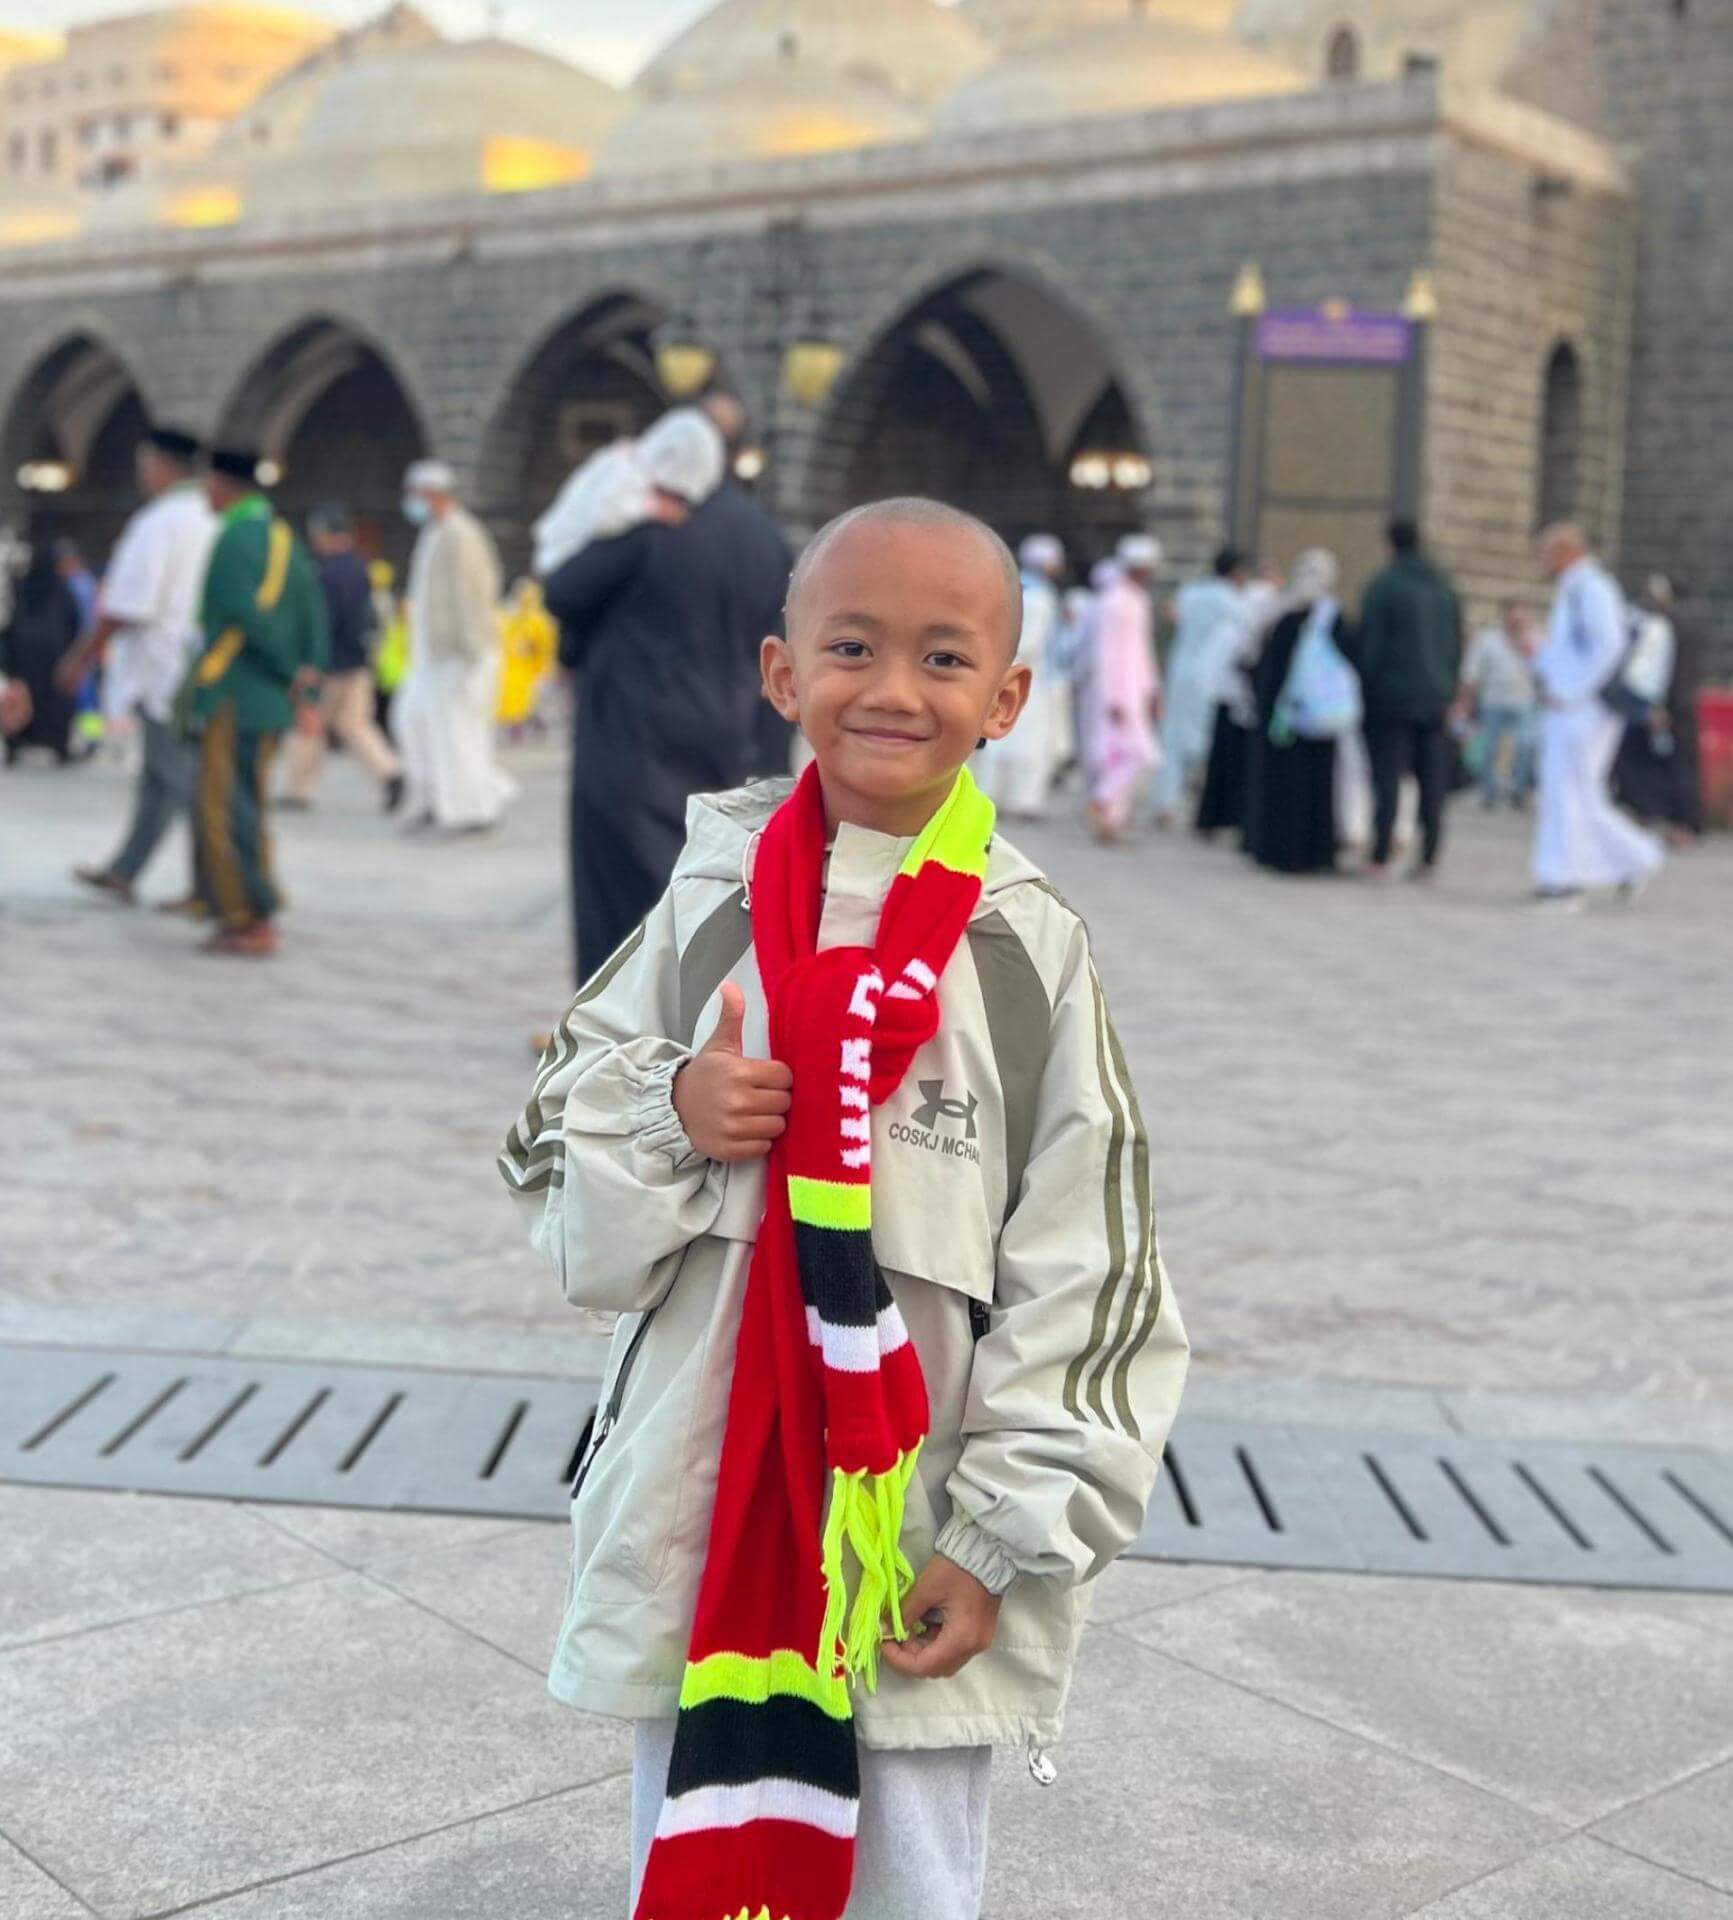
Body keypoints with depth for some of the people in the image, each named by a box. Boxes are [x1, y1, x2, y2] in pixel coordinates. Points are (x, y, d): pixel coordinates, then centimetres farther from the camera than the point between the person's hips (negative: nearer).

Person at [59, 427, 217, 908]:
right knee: (158, 777, 14)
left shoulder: (159, 523, -15)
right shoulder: (208, 521, 10)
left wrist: (83, 656, -7)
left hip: (164, 669, -8)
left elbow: (126, 606, -16)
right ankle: (124, 872, 23)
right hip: (201, 666, 8)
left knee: (189, 780, -5)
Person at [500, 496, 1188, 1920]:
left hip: (919, 1515, -2)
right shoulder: (712, 903, -2)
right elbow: (554, 1161, 6)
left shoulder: (1033, 954, -8)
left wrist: (1005, 1538, -7)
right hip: (705, 1497, 2)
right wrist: (665, 1120, -14)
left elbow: (1087, 1279, -5)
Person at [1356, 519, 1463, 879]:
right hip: (1435, 697, 5)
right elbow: (1457, 646, 14)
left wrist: (1363, 688, -1)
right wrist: (1449, 692, 18)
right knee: (1432, 781, 6)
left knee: (1387, 776, -3)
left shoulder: (1383, 585, -7)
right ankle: (1429, 858, 5)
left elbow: (1368, 644, -10)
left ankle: (1380, 857, -5)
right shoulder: (1445, 587, 11)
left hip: (1392, 696, -5)